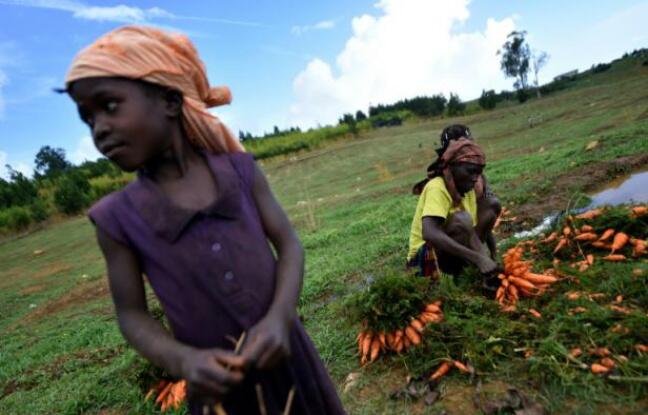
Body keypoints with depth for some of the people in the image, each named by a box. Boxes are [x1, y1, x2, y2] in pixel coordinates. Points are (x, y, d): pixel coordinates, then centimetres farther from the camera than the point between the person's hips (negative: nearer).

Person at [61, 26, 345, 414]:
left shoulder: (241, 169, -11)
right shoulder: (118, 217, -10)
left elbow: (289, 244, -7)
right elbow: (132, 314, -3)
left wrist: (279, 316, -23)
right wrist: (183, 361, -21)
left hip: (283, 354, 1)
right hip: (217, 378, 0)